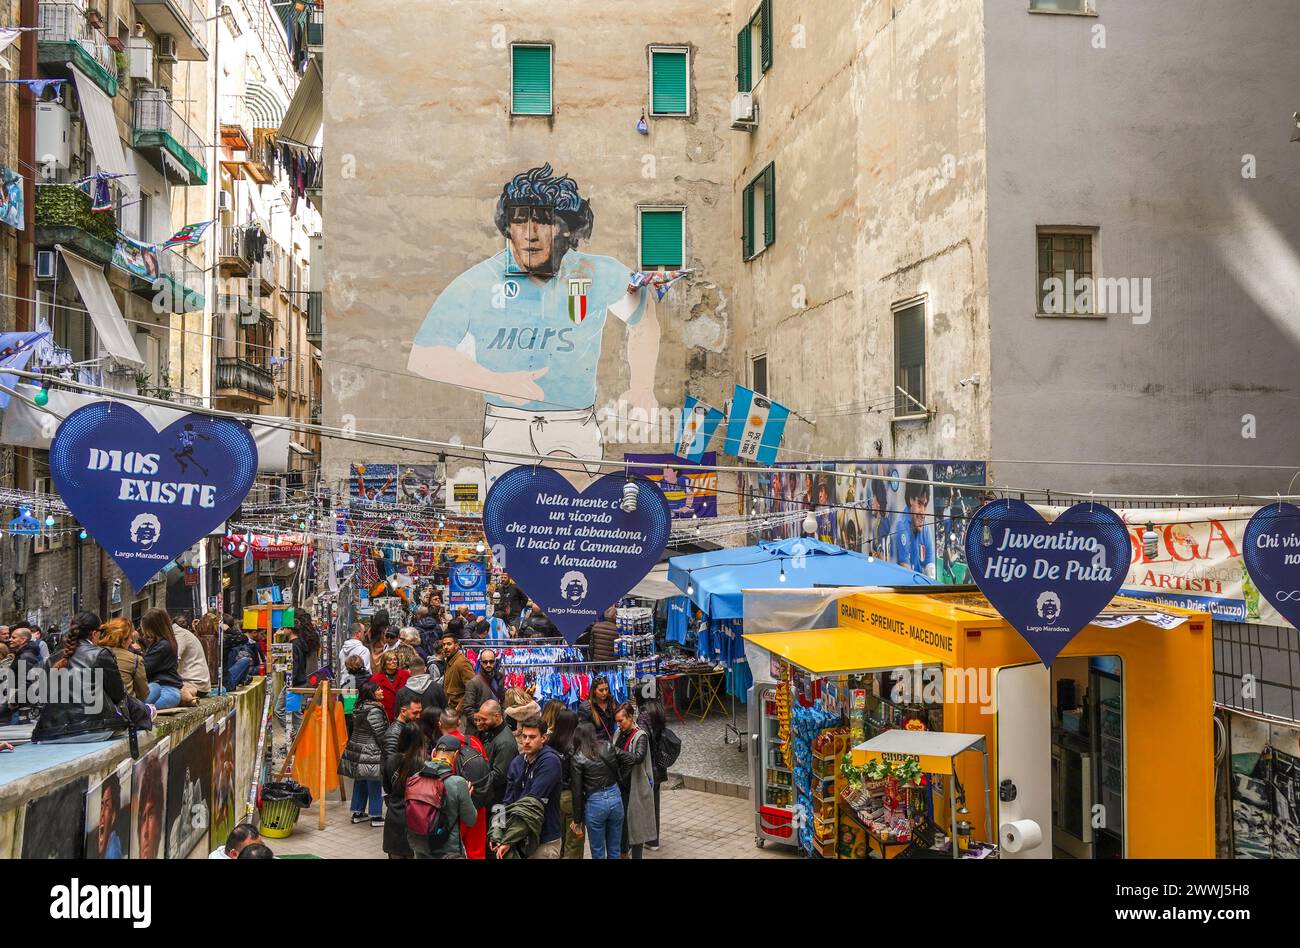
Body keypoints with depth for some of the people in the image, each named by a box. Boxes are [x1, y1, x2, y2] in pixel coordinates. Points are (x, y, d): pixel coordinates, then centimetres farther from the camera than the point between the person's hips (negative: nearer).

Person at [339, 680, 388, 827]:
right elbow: (380, 734, -17)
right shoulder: (374, 711, -18)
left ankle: (357, 813, 25)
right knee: (375, 785, 0)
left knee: (360, 783, 17)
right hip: (371, 753, -9)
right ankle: (376, 817, 6)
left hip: (356, 750, 9)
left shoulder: (358, 708, 9)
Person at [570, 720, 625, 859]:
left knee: (598, 852, 12)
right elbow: (618, 774, 4)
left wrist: (577, 819, 0)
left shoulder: (578, 758, -8)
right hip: (615, 797, 3)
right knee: (614, 850, 16)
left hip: (594, 803, -3)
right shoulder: (608, 747, 0)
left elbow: (577, 791, -6)